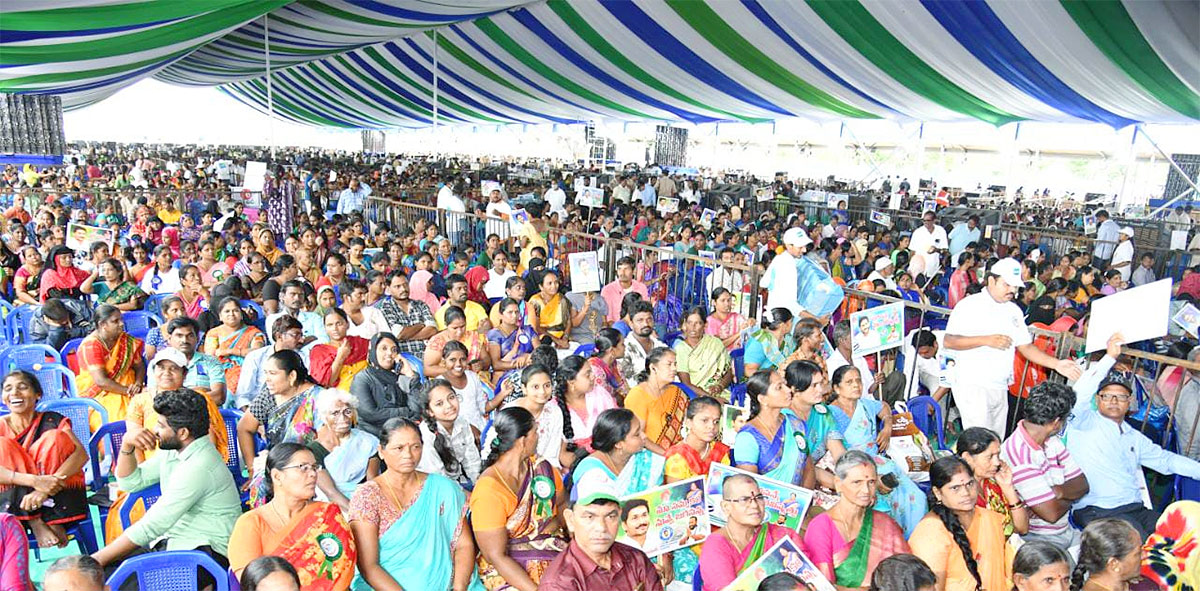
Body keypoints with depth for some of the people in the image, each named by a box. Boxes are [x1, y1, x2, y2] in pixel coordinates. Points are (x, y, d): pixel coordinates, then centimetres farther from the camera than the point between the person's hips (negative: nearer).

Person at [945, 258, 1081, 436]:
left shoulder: (1014, 311, 16)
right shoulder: (970, 305, -6)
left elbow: (1026, 347, 17)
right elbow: (948, 341, -14)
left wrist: (1056, 364, 4)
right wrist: (986, 340, -21)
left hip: (1001, 388, 7)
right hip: (973, 386, -7)